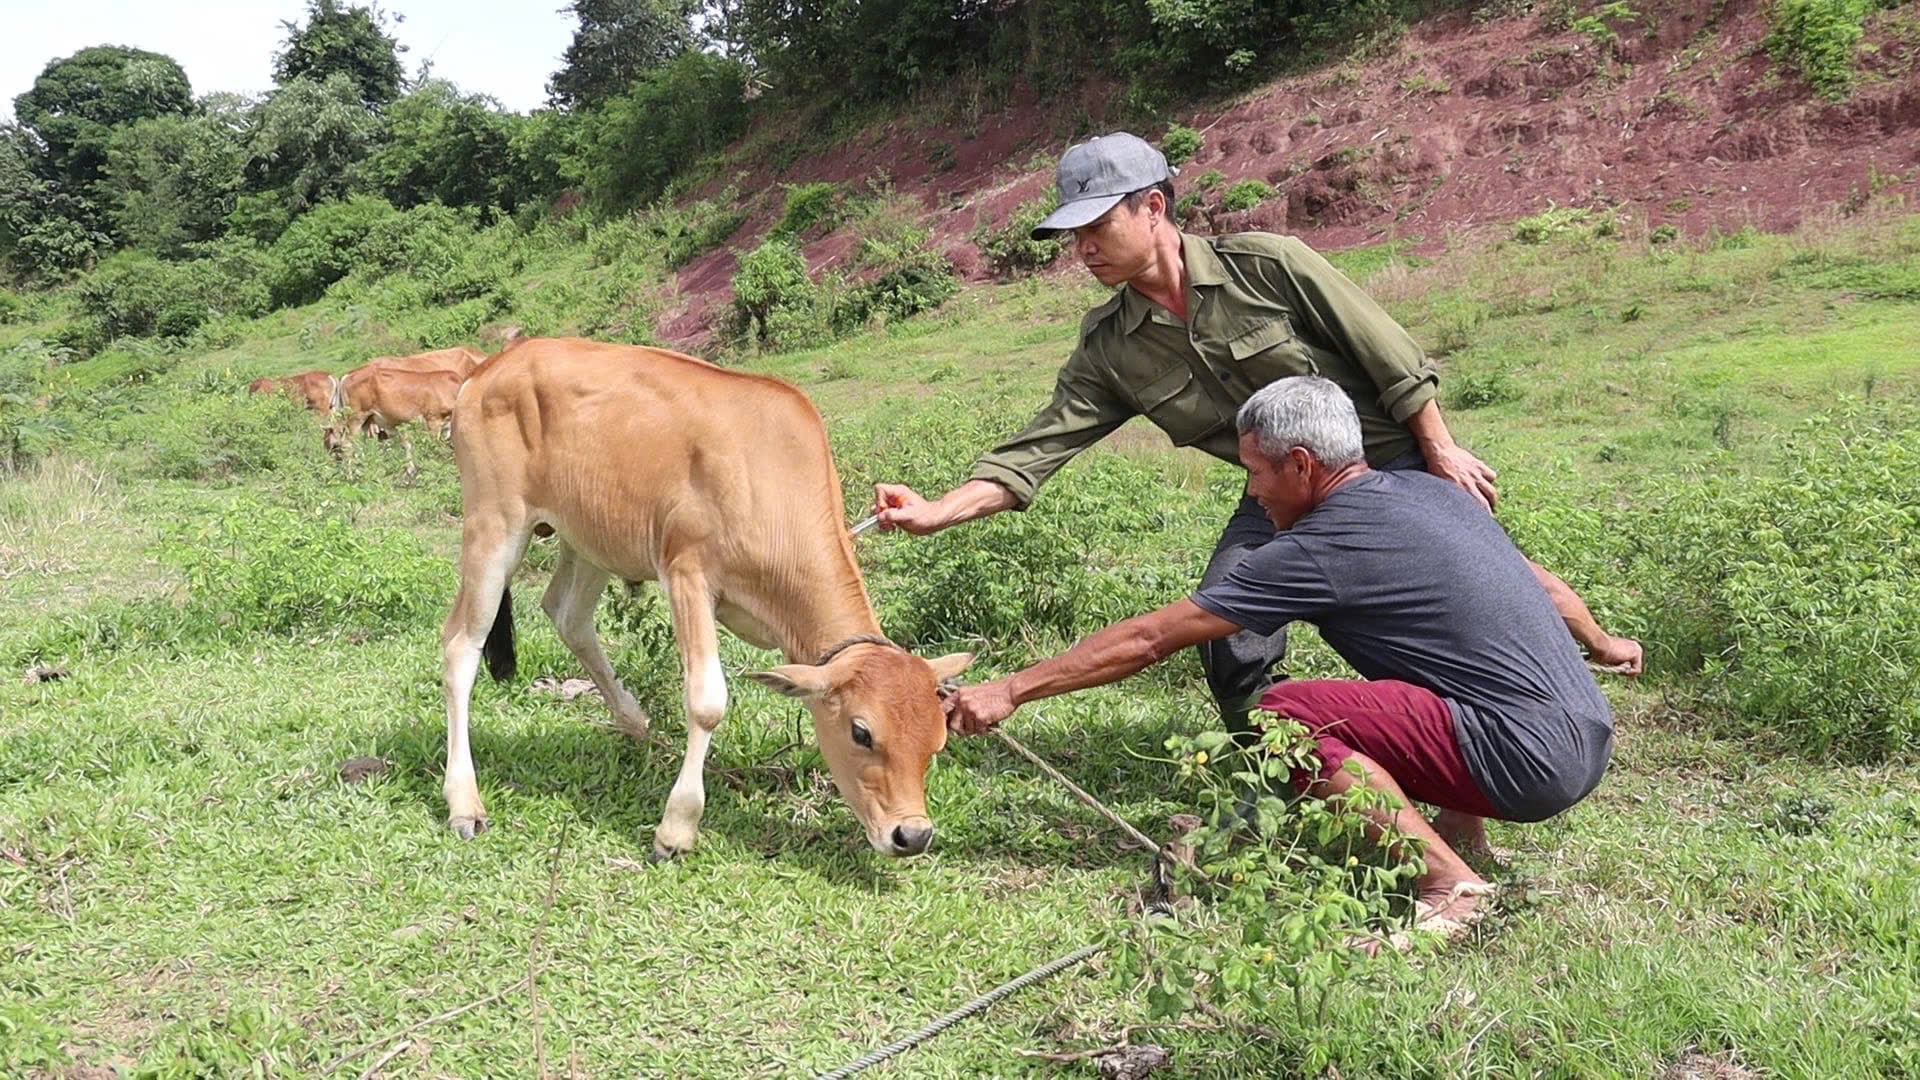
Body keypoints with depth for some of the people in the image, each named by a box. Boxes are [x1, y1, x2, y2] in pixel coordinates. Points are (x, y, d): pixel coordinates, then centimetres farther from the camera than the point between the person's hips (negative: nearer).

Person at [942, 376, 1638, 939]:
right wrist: (1603, 645, 47)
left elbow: (1148, 640, -9)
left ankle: (1451, 885, -12)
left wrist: (1011, 691, -2)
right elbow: (1546, 591, 26)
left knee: (1285, 715, -14)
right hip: (1592, 735, 10)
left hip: (1530, 764, -9)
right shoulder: (1431, 491, 11)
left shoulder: (1321, 551, -12)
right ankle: (1464, 835, 17)